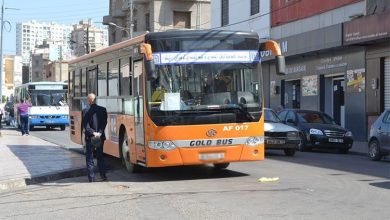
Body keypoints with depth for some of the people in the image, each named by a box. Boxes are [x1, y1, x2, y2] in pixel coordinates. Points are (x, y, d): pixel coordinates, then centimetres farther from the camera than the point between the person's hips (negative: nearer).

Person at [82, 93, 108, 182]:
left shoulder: (85, 111, -9)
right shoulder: (103, 110, -1)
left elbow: (85, 125, -14)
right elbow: (104, 123, -7)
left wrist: (93, 133, -15)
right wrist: (99, 133, -12)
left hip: (89, 138, -3)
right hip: (101, 137, 3)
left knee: (89, 158, 6)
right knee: (100, 156, 15)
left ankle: (91, 177, 4)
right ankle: (103, 176, 12)